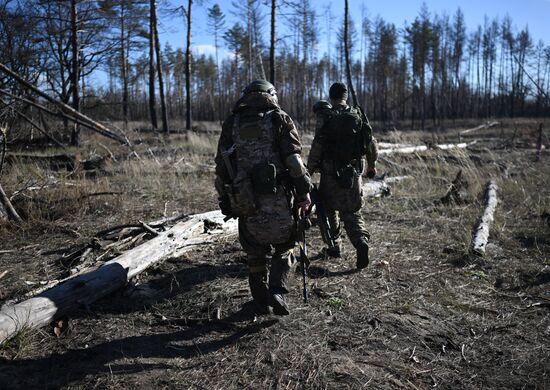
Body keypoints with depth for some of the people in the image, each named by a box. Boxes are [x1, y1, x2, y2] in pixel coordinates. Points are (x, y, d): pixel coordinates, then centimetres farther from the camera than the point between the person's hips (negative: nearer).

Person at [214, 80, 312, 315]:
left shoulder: (231, 125, 10)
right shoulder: (280, 120, 2)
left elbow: (221, 167, 9)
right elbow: (294, 159, -8)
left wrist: (224, 201, 16)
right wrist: (304, 192, -2)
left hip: (246, 204, 2)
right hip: (279, 202, -2)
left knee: (255, 254, 18)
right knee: (283, 249, 18)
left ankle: (261, 302, 25)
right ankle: (277, 291, 1)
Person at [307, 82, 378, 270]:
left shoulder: (325, 118, -7)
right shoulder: (358, 116, 4)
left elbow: (317, 147, -12)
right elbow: (371, 144, 6)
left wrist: (310, 168, 0)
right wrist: (371, 165, 20)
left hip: (331, 173, -3)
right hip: (354, 173, 3)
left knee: (329, 209, 16)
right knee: (352, 212, 10)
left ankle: (334, 246, 23)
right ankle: (361, 241, -13)